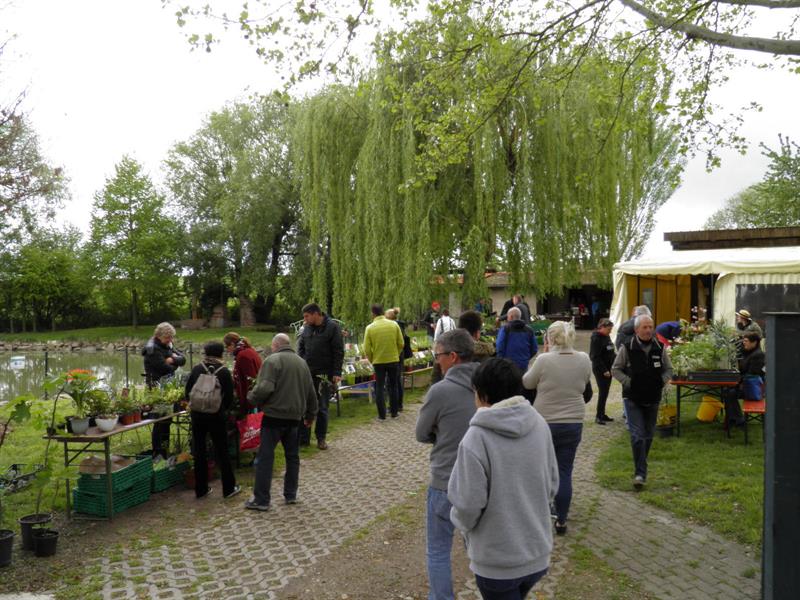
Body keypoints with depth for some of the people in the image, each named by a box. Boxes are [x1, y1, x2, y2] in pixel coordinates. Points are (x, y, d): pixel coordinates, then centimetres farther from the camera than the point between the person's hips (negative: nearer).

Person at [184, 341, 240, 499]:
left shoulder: (197, 369, -1)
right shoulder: (224, 372, -6)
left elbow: (187, 392, 3)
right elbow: (229, 398, -5)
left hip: (197, 415, 2)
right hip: (216, 416, -2)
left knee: (199, 452, 12)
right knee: (222, 452, 8)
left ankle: (201, 489, 19)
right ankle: (229, 488, 13)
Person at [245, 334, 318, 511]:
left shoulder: (272, 360, -9)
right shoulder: (302, 362, 13)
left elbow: (264, 388, -22)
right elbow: (311, 392, 17)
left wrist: (252, 398, -2)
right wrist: (310, 415, 28)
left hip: (274, 416, -6)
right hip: (294, 416, 6)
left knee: (266, 456, 0)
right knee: (292, 456, 16)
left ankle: (261, 500, 3)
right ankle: (291, 495, 22)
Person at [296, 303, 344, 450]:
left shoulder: (332, 327, -8)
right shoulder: (307, 328, 6)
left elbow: (339, 352, -9)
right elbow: (300, 347, 15)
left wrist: (337, 373, -13)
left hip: (324, 375, -4)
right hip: (306, 373, 4)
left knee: (322, 408, 6)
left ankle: (321, 438, 19)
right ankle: (303, 438, 15)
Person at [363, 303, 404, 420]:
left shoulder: (370, 328, -9)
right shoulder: (394, 324, -5)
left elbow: (367, 349, -8)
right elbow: (401, 344, -1)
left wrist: (372, 360, 8)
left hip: (378, 362, -2)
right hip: (393, 361, 2)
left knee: (379, 388, 9)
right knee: (393, 386, 15)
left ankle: (382, 415, 9)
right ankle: (394, 412, 20)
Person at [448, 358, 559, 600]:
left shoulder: (476, 438, -24)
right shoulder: (539, 425, -7)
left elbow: (468, 505, -19)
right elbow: (552, 485, 3)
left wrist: (460, 521, 2)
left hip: (497, 561, -5)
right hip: (538, 552, 5)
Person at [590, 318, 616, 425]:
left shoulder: (607, 337, 12)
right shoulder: (596, 339, -14)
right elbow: (595, 357, -18)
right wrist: (604, 370, -19)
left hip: (608, 369, 8)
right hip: (600, 370, -8)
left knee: (605, 392, 12)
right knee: (603, 392, -8)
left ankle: (602, 414, 20)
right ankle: (598, 416, 0)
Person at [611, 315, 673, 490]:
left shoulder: (659, 348, 1)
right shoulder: (627, 348, -9)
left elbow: (668, 369, 13)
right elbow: (615, 369, -2)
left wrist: (661, 381, -6)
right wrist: (628, 382, -15)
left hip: (653, 398, 4)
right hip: (633, 398, -4)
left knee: (648, 435, 14)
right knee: (637, 436, -11)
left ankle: (640, 468, 32)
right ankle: (640, 473, -7)